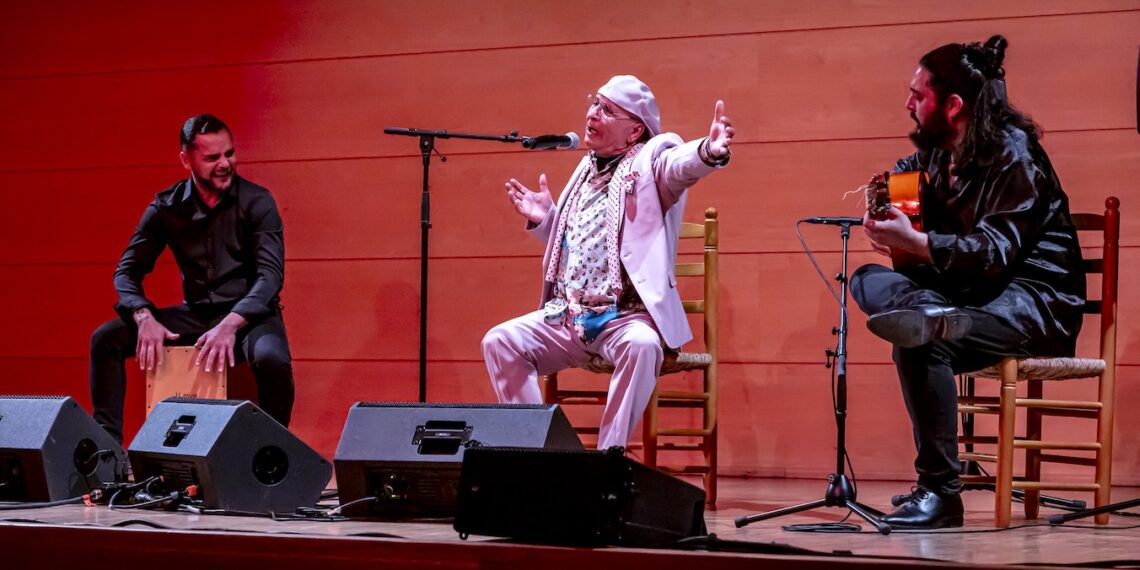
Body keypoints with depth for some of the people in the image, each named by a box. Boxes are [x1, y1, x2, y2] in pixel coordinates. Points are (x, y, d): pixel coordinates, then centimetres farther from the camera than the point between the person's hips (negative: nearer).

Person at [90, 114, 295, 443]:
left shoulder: (256, 202, -9)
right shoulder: (167, 207, 1)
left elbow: (271, 274, -18)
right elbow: (128, 271, 2)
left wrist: (230, 325, -33)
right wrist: (144, 318, -20)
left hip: (249, 315, -4)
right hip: (195, 315, 4)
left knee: (272, 359, -37)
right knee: (105, 339, -13)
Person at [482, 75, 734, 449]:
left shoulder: (650, 159, -3)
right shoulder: (588, 168, 17)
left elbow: (681, 165, -28)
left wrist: (709, 152, -51)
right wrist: (543, 219, 8)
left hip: (627, 318, -6)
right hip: (567, 317, 7)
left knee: (641, 345, -37)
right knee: (500, 341, -11)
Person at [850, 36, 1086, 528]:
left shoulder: (1013, 154, -16)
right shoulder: (939, 152, 8)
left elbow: (995, 253, -24)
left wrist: (914, 242, -32)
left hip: (1033, 300, -9)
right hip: (972, 291, 9)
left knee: (920, 339, -33)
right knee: (868, 281, -5)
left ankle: (939, 491, -29)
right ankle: (936, 320, -36)